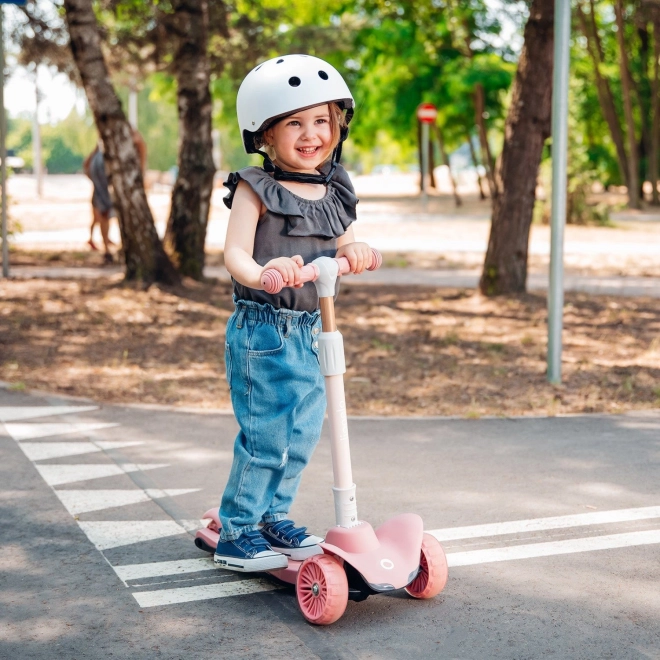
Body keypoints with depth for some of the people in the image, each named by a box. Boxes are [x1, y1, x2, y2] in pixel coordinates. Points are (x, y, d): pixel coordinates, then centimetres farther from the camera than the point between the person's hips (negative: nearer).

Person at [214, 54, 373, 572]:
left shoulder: (334, 194, 10)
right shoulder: (256, 190, -10)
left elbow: (342, 247, 10)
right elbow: (235, 253, -20)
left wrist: (356, 252, -15)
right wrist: (261, 273, -42)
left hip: (311, 333, 7)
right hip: (261, 331, -6)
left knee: (302, 436, 12)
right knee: (265, 437, -4)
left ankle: (275, 518, 29)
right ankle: (237, 533, 11)